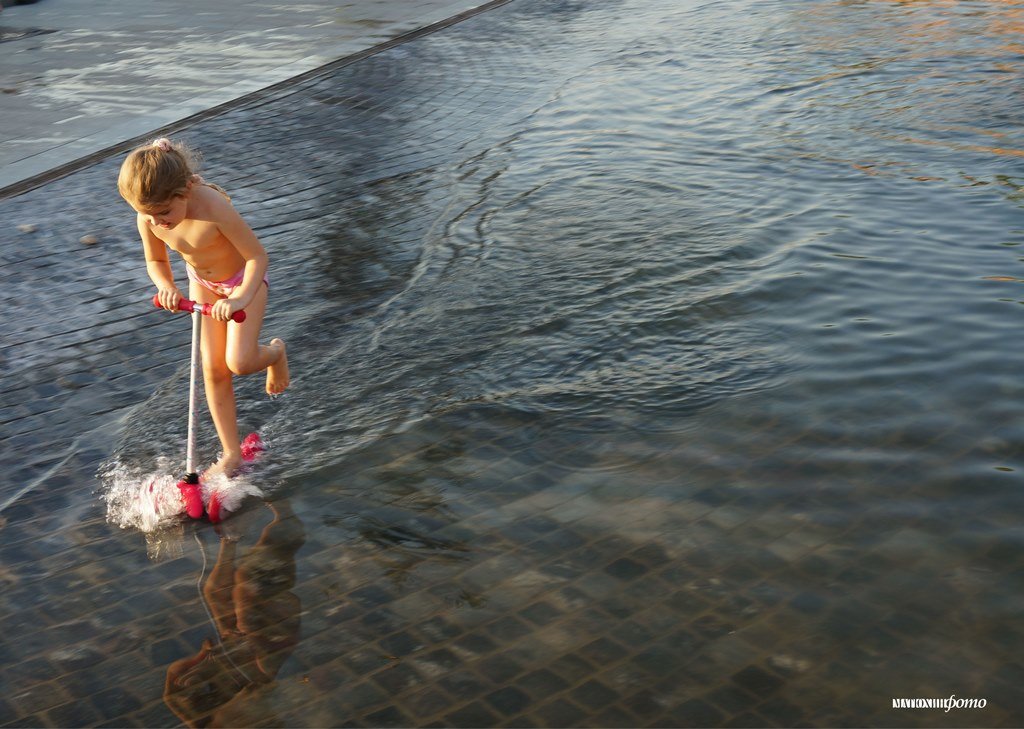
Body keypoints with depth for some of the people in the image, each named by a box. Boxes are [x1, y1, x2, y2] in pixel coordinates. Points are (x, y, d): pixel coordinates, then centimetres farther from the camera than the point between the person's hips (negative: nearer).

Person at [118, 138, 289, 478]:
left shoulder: (214, 208, -39)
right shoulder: (148, 220, -22)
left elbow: (257, 255, -30)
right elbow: (156, 261, -2)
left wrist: (240, 299, -43)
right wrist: (166, 285, -24)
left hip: (244, 280, -5)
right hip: (203, 285, 5)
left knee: (240, 362, -18)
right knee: (213, 369, 2)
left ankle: (276, 352, 20)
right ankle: (232, 454, 15)